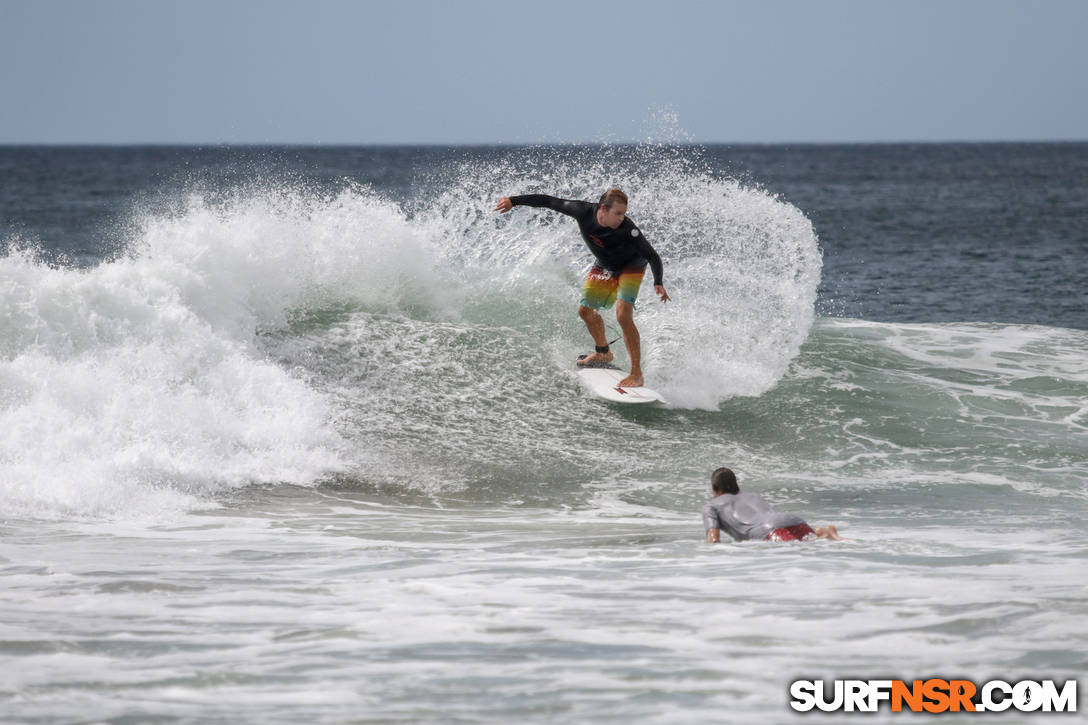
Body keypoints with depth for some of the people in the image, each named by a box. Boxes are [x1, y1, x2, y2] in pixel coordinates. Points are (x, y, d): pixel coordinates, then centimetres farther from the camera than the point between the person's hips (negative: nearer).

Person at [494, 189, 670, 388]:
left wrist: (658, 283, -45)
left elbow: (652, 256, -31)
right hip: (604, 267, 6)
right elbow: (549, 201, -17)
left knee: (623, 315, -22)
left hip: (631, 267, -6)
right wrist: (513, 201, -12)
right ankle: (603, 353, 41)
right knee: (586, 310, 15)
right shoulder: (583, 212, -28)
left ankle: (637, 374, -19)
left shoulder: (628, 230, -37)